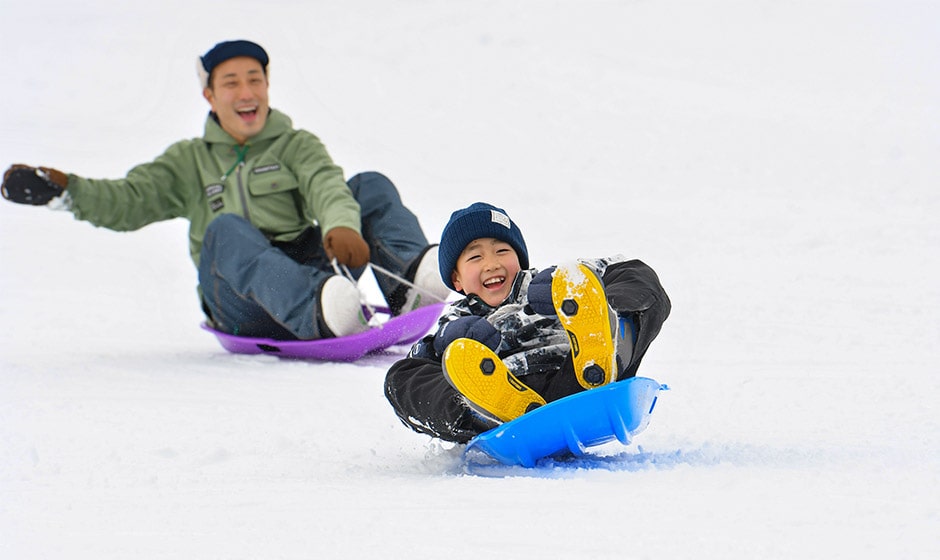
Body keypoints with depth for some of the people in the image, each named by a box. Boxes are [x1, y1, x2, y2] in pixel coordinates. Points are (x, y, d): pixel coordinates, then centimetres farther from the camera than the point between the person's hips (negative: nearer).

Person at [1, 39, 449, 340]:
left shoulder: (296, 146, 18)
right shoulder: (190, 162, 23)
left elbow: (325, 185, -3)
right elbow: (128, 202, 10)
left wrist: (341, 224, -28)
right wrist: (64, 191, -9)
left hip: (308, 271, 1)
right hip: (241, 305, -1)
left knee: (372, 187, -13)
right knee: (227, 228, -33)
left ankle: (410, 280, -44)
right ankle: (319, 312, -62)